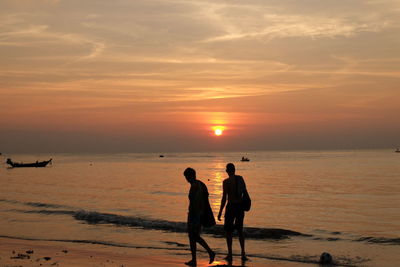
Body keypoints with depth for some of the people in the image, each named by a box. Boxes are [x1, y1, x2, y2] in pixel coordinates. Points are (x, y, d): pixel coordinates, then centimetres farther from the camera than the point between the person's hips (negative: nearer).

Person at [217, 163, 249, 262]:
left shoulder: (226, 181, -13)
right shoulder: (240, 178, 3)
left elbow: (224, 198, -14)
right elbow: (245, 193, 8)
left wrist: (220, 212, -8)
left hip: (231, 206, -5)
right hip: (240, 206, 5)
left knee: (228, 231, 8)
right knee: (240, 230, 16)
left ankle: (230, 254, 9)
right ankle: (243, 253, 9)